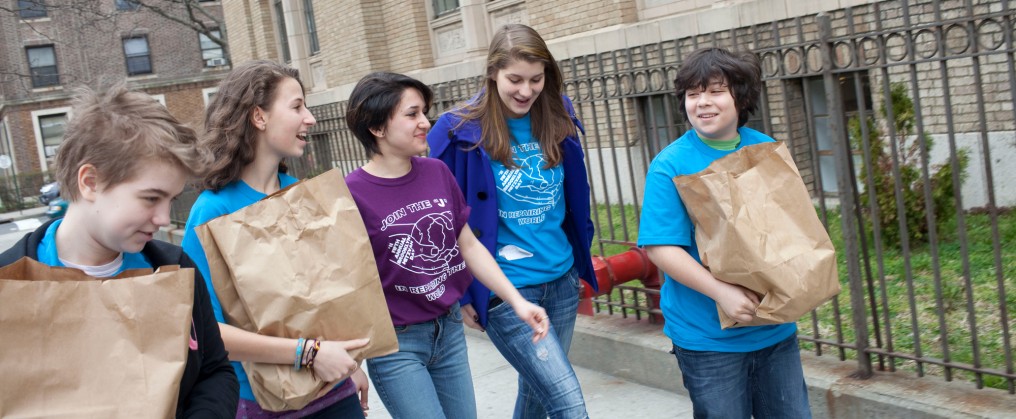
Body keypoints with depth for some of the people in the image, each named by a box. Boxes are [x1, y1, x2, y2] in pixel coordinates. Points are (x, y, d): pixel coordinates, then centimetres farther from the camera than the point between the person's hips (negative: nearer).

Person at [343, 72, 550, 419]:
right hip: (394, 344, -5)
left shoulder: (437, 172, 0)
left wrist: (517, 302, 1)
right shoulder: (353, 194, -15)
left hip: (450, 329, 5)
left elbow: (469, 246, 7)